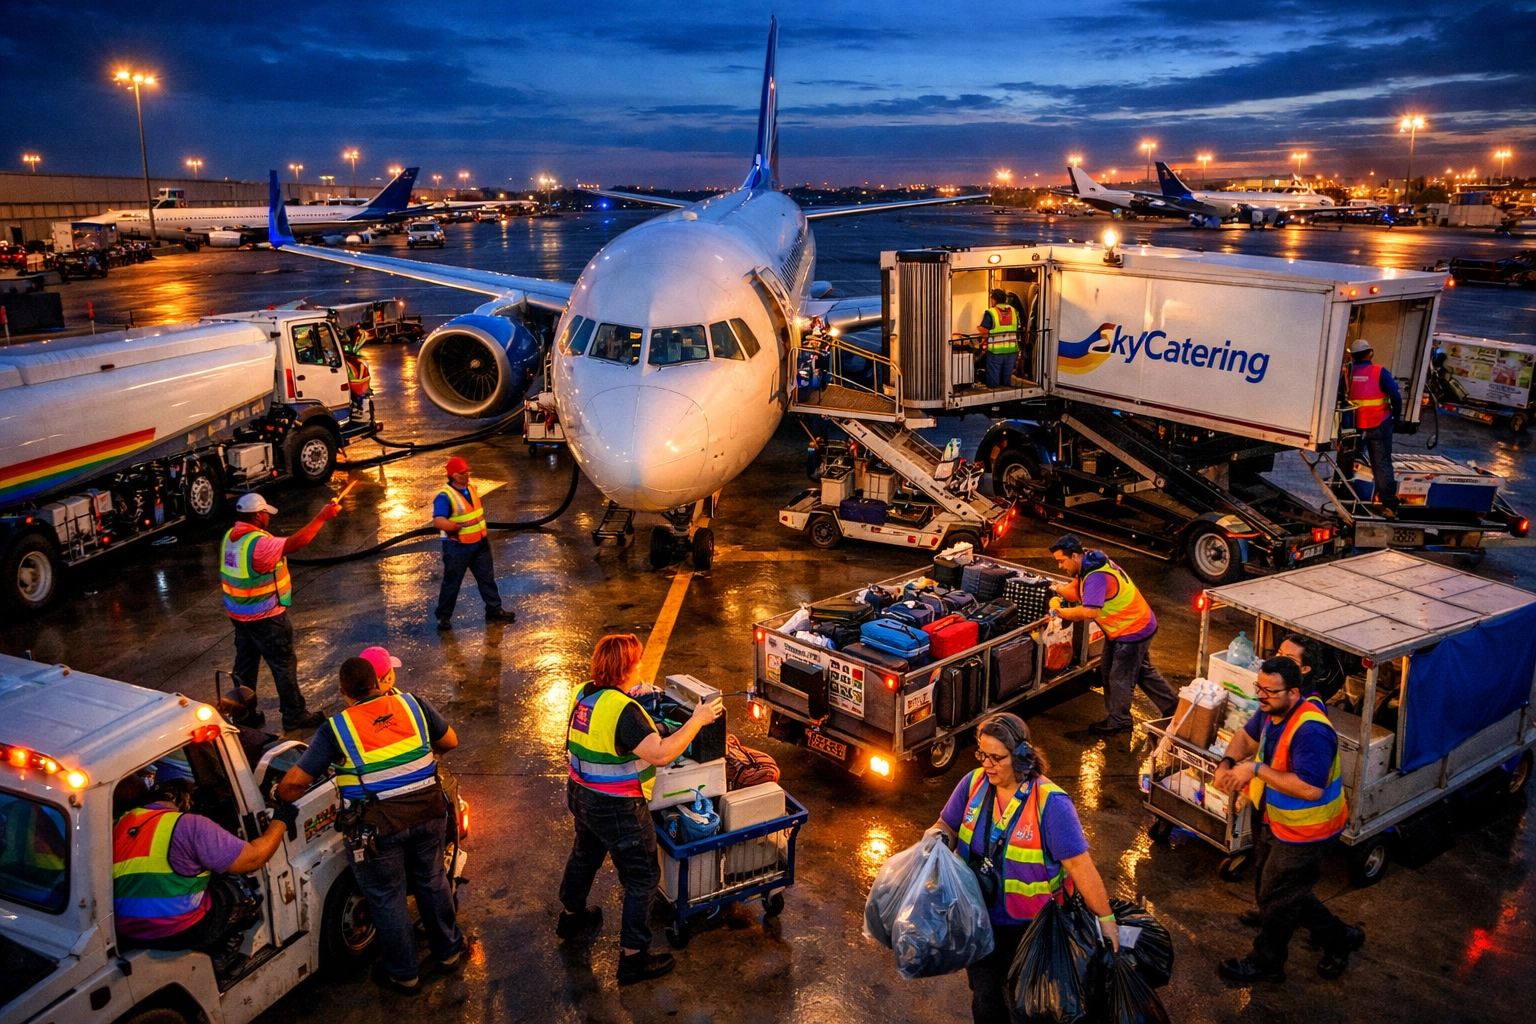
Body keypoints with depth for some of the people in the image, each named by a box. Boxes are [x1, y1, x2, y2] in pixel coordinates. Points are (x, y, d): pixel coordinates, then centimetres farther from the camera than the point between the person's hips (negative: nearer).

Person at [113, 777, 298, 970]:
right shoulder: (190, 825, -15)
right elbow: (253, 858, -14)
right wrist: (280, 822, 2)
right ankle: (220, 955, 22)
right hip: (181, 932, -6)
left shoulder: (119, 824, 3)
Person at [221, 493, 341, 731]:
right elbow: (295, 543, -35)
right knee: (284, 664, 4)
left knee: (245, 663, 18)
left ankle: (244, 713, 29)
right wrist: (322, 517, -33)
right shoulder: (259, 544, -27)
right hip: (265, 617, -9)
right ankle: (294, 715, 13)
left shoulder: (231, 536, 2)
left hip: (239, 613, 9)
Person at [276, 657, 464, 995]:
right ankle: (449, 952, 44)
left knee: (387, 899, 18)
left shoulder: (335, 728, -7)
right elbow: (449, 741, 11)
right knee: (432, 881, 26)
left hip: (378, 826, -3)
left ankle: (405, 976, 35)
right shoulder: (411, 704, 1)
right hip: (427, 812, 3)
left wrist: (279, 798, 11)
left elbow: (294, 783, -10)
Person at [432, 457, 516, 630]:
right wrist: (455, 526, -47)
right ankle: (444, 616, 18)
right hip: (457, 547, -7)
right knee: (452, 582, 4)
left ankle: (494, 610, 27)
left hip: (479, 543, 7)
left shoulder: (471, 487, 3)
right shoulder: (445, 496, -22)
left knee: (487, 578, 15)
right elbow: (438, 521, -35)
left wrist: (485, 535, 21)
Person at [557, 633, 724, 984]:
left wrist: (634, 693, 21)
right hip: (617, 810, -9)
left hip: (582, 795, 9)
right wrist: (696, 721, -28)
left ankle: (571, 915, 55)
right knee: (642, 877, 6)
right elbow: (661, 754, -36)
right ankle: (634, 958, 14)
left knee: (585, 854, 32)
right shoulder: (623, 710, -30)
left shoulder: (583, 694, -3)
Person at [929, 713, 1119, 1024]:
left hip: (1031, 926, -4)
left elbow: (1079, 864, -24)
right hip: (979, 918, 4)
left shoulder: (1050, 803, -26)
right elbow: (948, 826, 1)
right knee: (985, 997, 22)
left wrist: (1105, 918, -21)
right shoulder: (974, 783, -12)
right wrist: (938, 837, -22)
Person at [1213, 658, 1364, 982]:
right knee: (1278, 889, 26)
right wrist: (1228, 763, -9)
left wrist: (1257, 770, -34)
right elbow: (1248, 736, 11)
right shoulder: (1272, 710, -7)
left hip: (1304, 833, -9)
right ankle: (1338, 938, 49)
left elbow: (1310, 788, -39)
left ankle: (1266, 962, 33)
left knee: (1276, 897, 10)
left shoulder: (1310, 731, -35)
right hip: (1276, 821, 9)